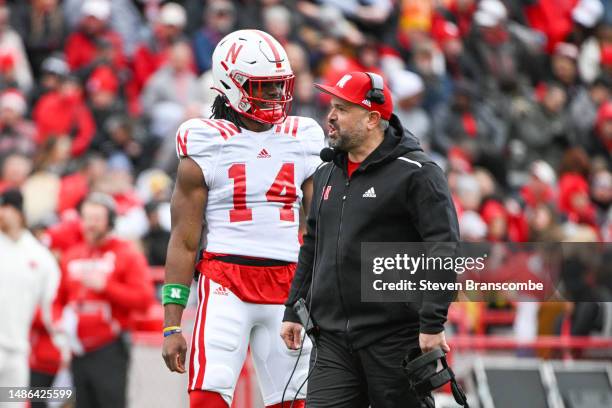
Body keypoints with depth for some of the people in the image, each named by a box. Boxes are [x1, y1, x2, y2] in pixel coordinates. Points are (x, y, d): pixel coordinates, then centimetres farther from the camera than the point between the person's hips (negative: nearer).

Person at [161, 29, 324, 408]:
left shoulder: (302, 142, 11)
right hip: (226, 283, -4)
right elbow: (184, 242, 1)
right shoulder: (205, 148, 0)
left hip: (287, 287, 4)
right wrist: (172, 325, -4)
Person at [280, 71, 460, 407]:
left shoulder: (415, 174, -8)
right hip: (332, 340, 6)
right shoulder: (327, 175, 15)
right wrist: (293, 310, 20)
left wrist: (432, 324, -18)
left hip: (395, 339, -6)